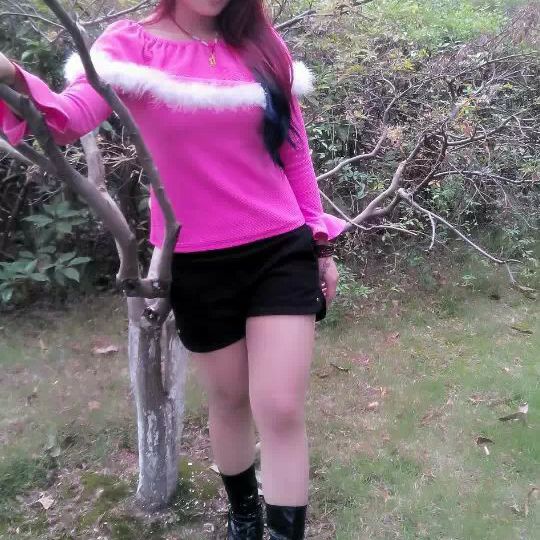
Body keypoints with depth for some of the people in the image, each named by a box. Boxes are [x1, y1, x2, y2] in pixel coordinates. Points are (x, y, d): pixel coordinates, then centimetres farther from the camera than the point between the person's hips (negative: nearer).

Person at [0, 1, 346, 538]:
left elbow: (295, 151, 9)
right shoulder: (133, 43, -5)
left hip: (282, 252, 1)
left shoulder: (263, 45, 3)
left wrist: (321, 242, 9)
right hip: (198, 265, -1)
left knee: (281, 410, -3)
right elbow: (68, 118, -24)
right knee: (228, 399, 16)